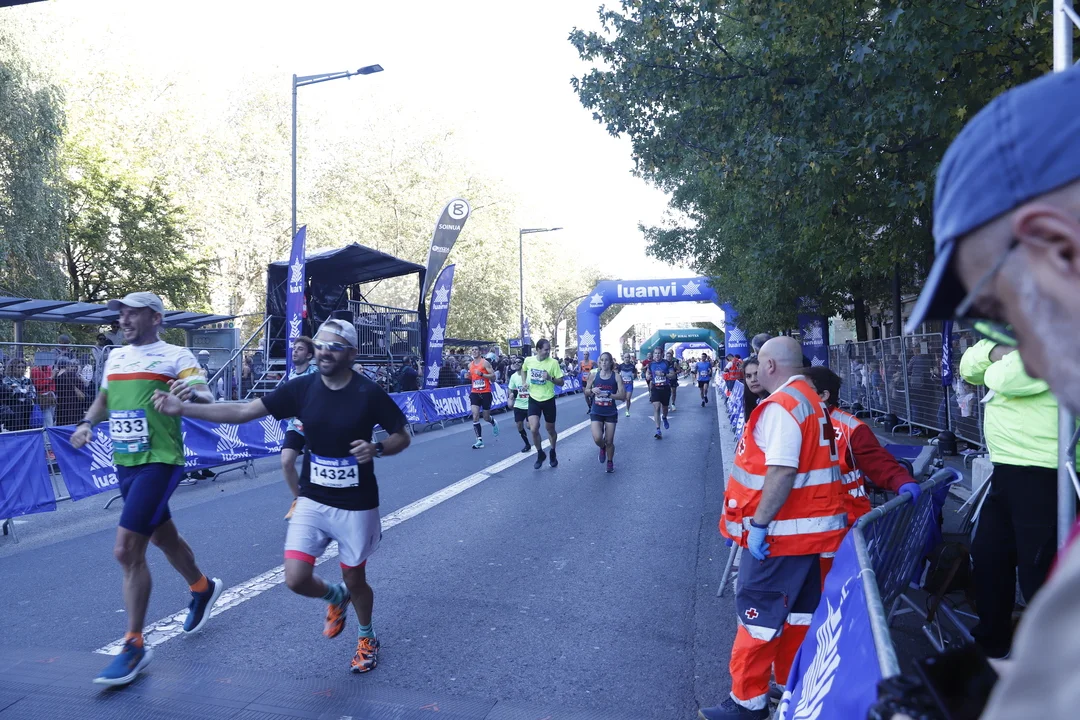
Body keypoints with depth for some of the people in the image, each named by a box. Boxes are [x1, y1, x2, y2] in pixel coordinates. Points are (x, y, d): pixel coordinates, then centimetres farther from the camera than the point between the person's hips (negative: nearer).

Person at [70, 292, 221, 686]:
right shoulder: (115, 356, 13)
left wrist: (192, 393, -42)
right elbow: (104, 398, 27)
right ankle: (203, 588, 46)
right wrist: (87, 423, 6)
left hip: (159, 462, -8)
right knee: (163, 537, 21)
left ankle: (135, 646, -1)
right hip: (124, 462, 8)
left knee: (127, 550, -14)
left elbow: (208, 402, -18)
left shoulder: (176, 356, -8)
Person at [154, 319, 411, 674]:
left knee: (355, 580, 10)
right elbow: (244, 411, -7)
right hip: (312, 501, 3)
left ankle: (367, 638, 41)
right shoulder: (302, 388, -7)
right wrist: (183, 408, -14)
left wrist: (377, 449, -25)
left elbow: (402, 436, -4)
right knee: (296, 578, -5)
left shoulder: (369, 393, -14)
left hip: (356, 507, -3)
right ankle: (335, 597, 31)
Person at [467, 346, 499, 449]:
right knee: (475, 417, -10)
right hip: (475, 393, 4)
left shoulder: (485, 362, -8)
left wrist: (481, 374, -24)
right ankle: (479, 440, -7)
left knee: (486, 417, 8)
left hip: (485, 393, -4)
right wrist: (469, 377, 1)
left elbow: (493, 376, -12)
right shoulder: (470, 365, 9)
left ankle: (494, 423, 45)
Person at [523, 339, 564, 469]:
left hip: (548, 400, -1)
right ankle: (540, 454, 12)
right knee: (534, 429, -12)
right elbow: (524, 370, 19)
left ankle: (553, 452, 39)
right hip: (534, 399, 1)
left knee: (550, 429, 12)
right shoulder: (528, 360, -6)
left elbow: (561, 383, -10)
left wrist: (550, 378, -27)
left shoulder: (553, 362, -14)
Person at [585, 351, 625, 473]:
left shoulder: (617, 376, -7)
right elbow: (586, 393, 6)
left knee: (609, 441, 6)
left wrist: (607, 395, -21)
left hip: (611, 413, 0)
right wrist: (592, 390, -16)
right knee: (597, 439, -17)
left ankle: (610, 462, 32)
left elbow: (622, 395, -11)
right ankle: (602, 448, 20)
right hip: (596, 412, 1)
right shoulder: (594, 375, -2)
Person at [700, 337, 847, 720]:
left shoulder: (781, 405, -18)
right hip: (812, 527, 10)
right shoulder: (811, 401, 13)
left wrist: (759, 522, -22)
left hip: (783, 531, -10)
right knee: (799, 612, 17)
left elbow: (782, 471, -27)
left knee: (760, 613, 0)